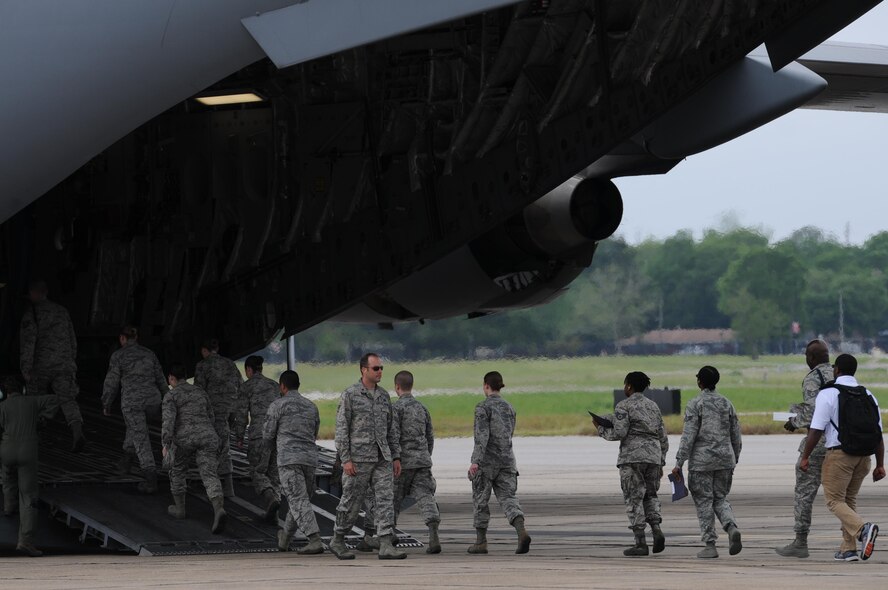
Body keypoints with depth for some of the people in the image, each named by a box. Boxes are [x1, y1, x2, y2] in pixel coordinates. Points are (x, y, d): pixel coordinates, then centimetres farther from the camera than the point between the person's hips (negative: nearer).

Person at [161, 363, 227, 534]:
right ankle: (219, 510, -30)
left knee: (177, 470, 24)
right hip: (206, 437, 3)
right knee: (209, 476, -7)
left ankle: (180, 508, 35)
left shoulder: (171, 396, 0)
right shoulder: (200, 392, 17)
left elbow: (169, 420, -12)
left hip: (184, 439, -3)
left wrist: (166, 445, -12)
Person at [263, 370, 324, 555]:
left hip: (289, 458, -6)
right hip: (310, 458, 6)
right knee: (301, 500, 20)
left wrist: (268, 449, 26)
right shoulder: (312, 407, 17)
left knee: (299, 502, -10)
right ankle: (284, 539, 36)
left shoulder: (278, 405, 0)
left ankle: (315, 541, -23)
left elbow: (268, 434, 2)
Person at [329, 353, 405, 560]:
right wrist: (345, 459, -14)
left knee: (385, 499, -6)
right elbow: (341, 429, -7)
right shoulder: (350, 395, -4)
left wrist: (396, 457, 13)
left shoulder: (384, 396, 13)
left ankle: (386, 546, -11)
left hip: (382, 459, 5)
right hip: (358, 459, -5)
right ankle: (337, 541, 19)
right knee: (351, 503, 2)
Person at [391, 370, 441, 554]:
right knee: (425, 497, -7)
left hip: (403, 462, -4)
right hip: (423, 459, 5)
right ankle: (433, 535, -26)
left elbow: (393, 435, -16)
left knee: (393, 499, 10)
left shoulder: (396, 407, -6)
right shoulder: (422, 408, 14)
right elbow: (430, 437, 20)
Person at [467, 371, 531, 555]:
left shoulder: (483, 408, -9)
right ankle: (522, 532, -26)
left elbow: (481, 435, -20)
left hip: (486, 461, -5)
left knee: (480, 501, 8)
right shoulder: (509, 408, 11)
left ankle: (481, 542, 13)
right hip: (506, 458, 5)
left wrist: (475, 461, -26)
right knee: (508, 498, -2)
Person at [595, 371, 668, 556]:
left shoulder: (624, 406, -4)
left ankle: (640, 543, -4)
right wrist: (660, 463, 19)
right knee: (650, 496, 19)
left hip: (632, 456, -5)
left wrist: (601, 428, 4)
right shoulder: (653, 406, 15)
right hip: (653, 456, 6)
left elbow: (619, 433, -14)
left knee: (634, 499, 0)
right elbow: (662, 438, 14)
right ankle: (657, 531, -5)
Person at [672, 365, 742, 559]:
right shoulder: (726, 403, 8)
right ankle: (732, 528, -13)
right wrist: (734, 460, 21)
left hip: (702, 459, -4)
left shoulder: (695, 404, -7)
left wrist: (679, 463, -11)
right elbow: (736, 436, 11)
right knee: (720, 499, 14)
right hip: (725, 457, 5)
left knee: (704, 501, 3)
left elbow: (688, 436, -13)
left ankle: (710, 545, 0)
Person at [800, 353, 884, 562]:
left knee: (835, 500, 0)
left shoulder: (828, 394, -6)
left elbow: (816, 430, -12)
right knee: (849, 500, 18)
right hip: (863, 457, 6)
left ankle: (863, 529, -25)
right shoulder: (868, 396, 11)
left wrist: (805, 457, -5)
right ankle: (848, 549, 13)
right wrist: (880, 465, 11)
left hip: (839, 454, -6)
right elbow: (878, 434, 9)